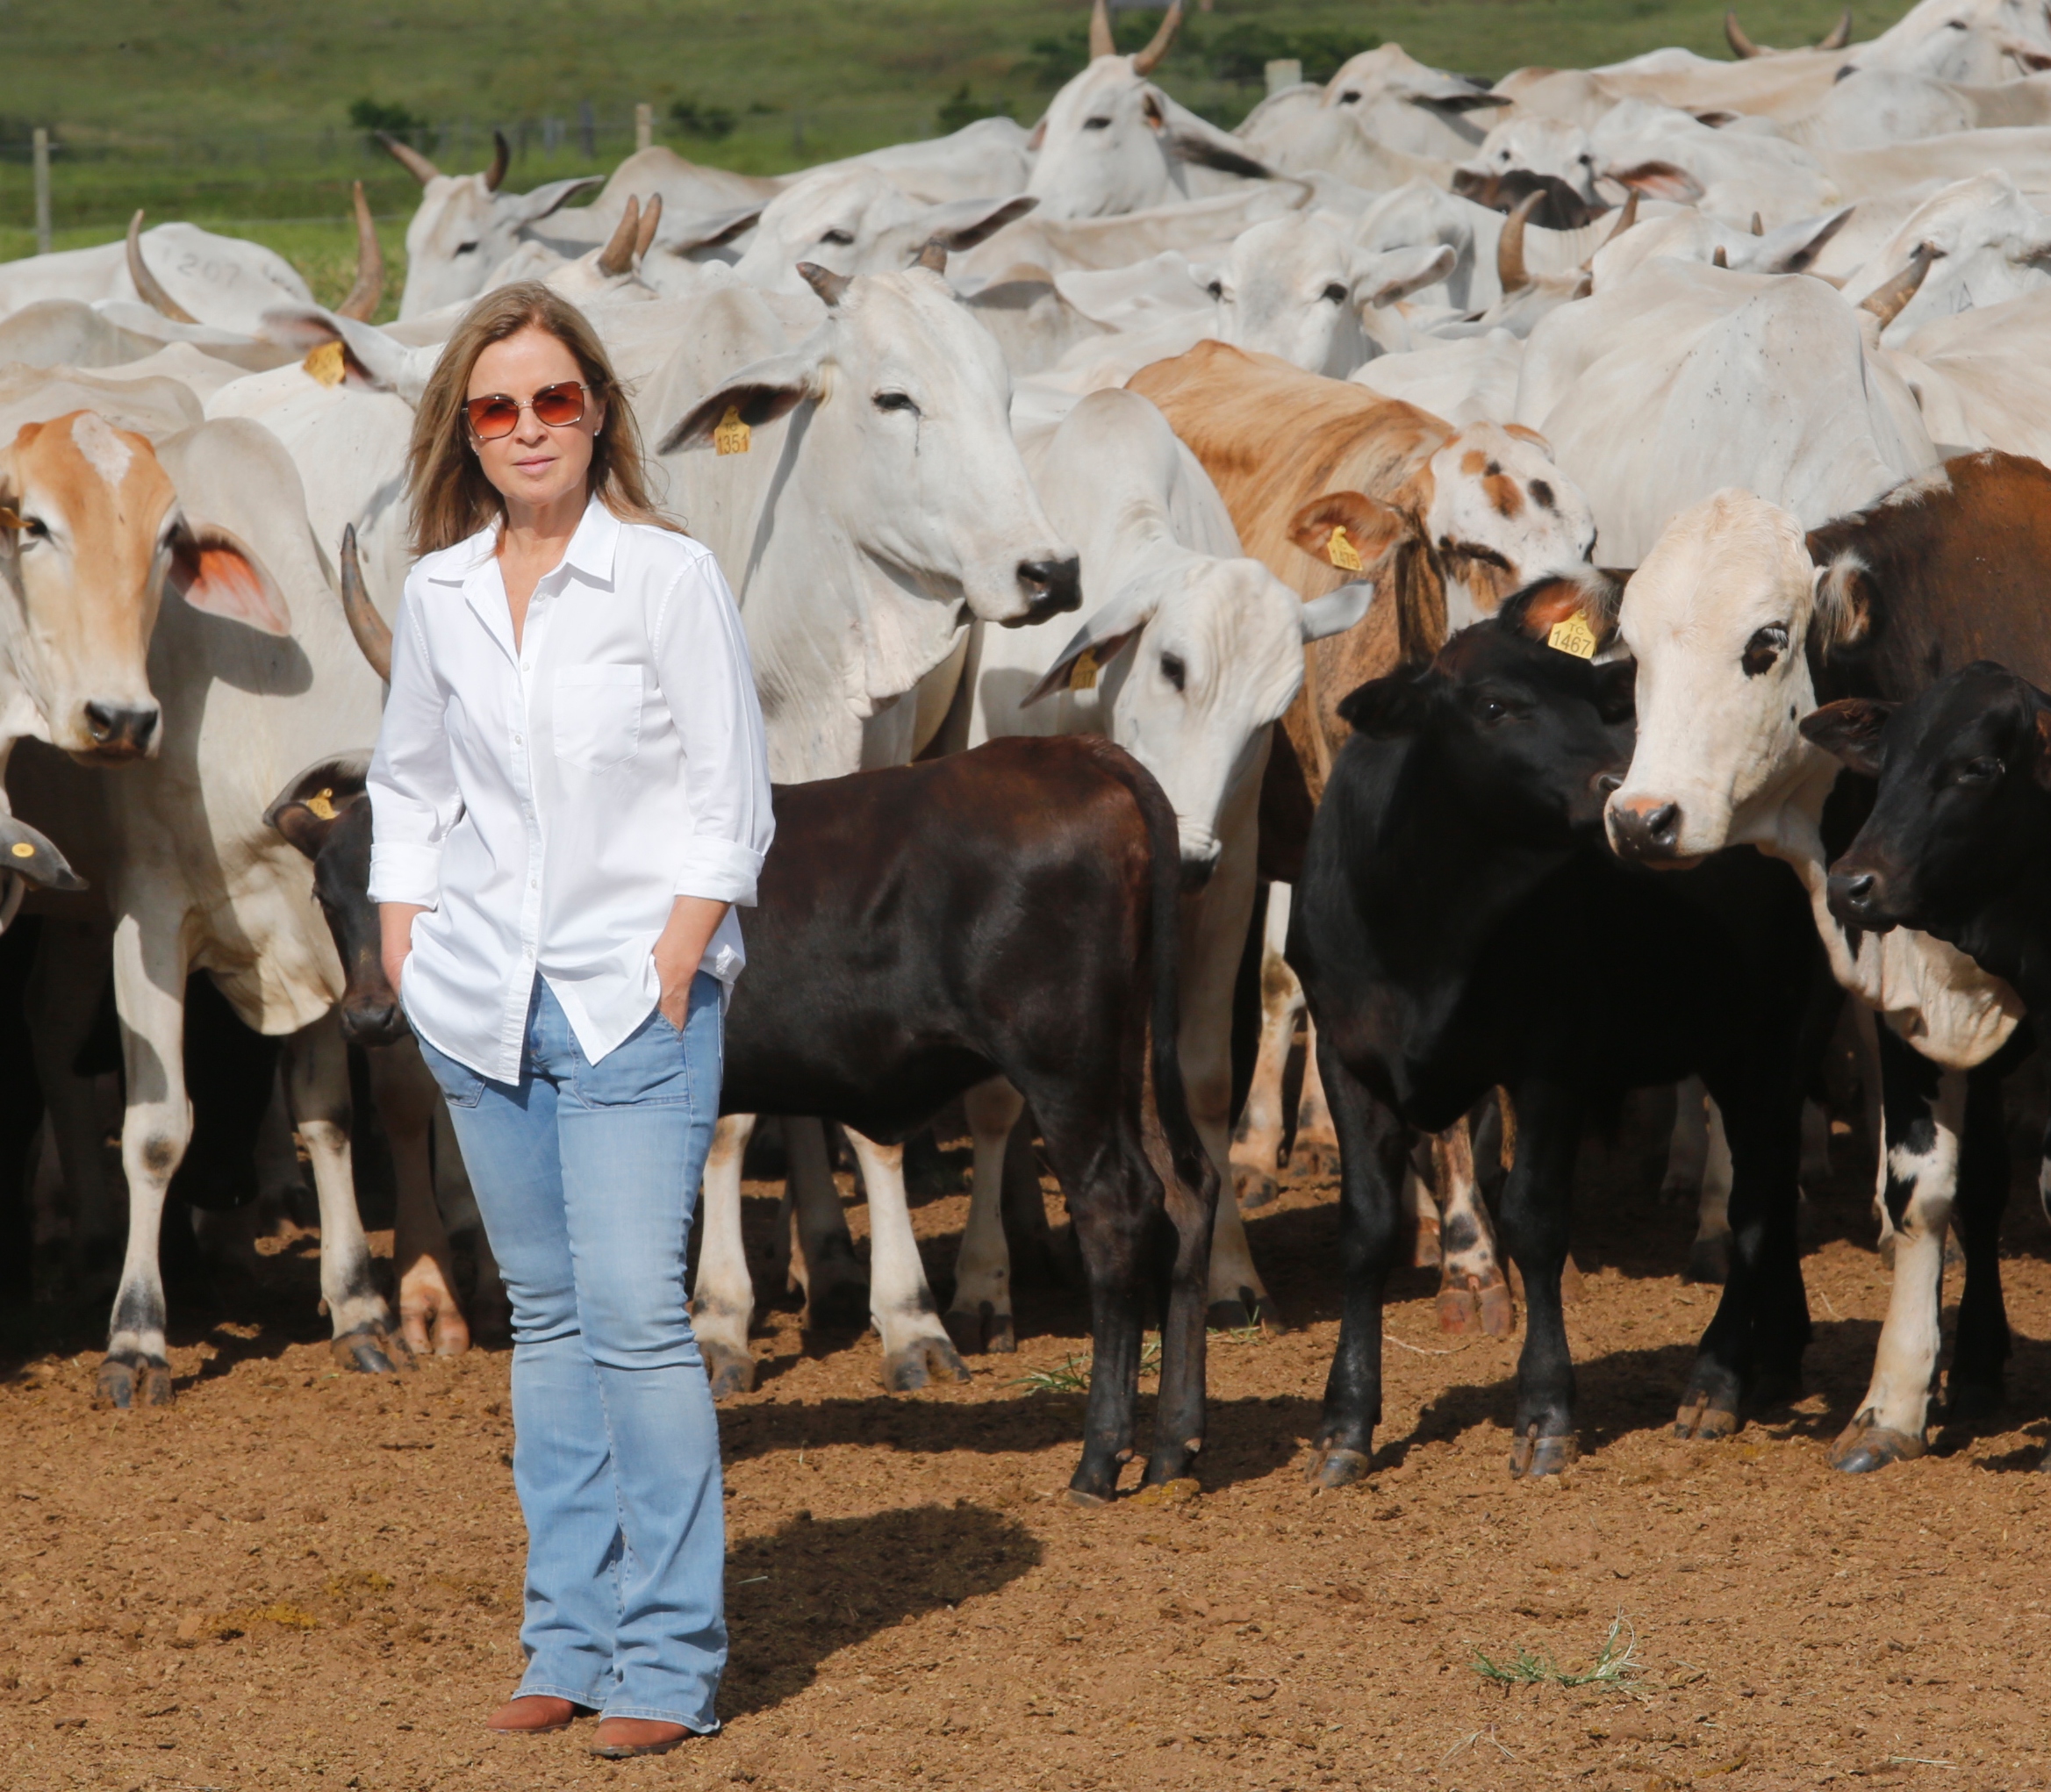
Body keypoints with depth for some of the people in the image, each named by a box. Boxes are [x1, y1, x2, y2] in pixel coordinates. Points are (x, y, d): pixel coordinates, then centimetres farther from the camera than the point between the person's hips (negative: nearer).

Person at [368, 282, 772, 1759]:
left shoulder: (672, 580, -5)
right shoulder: (438, 595, 7)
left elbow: (731, 807, -4)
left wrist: (668, 973, -12)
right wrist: (407, 959, 8)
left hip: (636, 997, -5)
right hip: (485, 1008, 5)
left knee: (634, 1312, -11)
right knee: (547, 1315, 9)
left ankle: (670, 1662, -6)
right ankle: (572, 1646, 14)